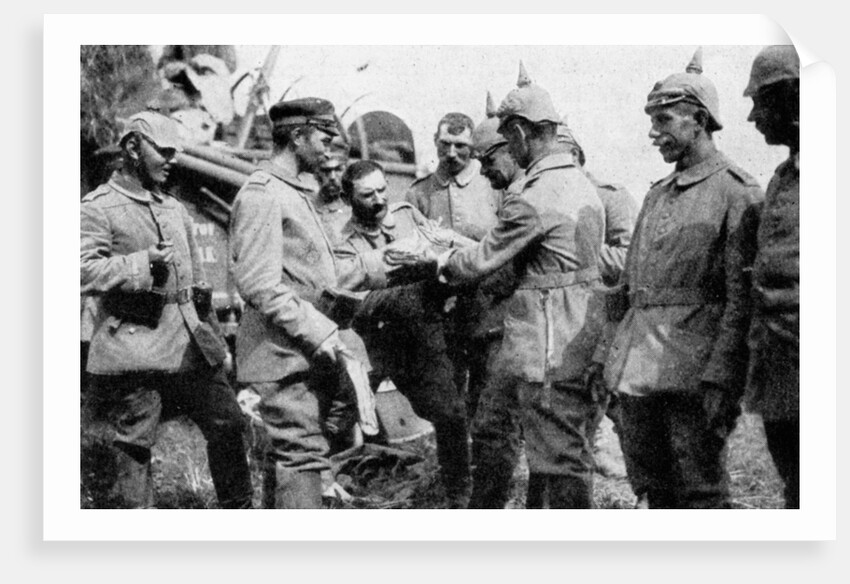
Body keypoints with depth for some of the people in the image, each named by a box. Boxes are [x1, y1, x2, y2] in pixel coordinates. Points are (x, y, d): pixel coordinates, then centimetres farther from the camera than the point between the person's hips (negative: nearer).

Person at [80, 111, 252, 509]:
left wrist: (211, 337, 22)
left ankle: (239, 512, 19)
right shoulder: (97, 208, -3)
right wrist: (143, 262, -22)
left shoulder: (175, 210, 21)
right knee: (132, 449, -1)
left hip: (189, 344, 7)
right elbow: (84, 271, -16)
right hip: (132, 350, -7)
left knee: (227, 423, 5)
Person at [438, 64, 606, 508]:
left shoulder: (534, 199, -18)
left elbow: (483, 260, -10)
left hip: (549, 350, -10)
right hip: (580, 337, 10)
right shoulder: (582, 184, 12)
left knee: (560, 459, -3)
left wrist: (442, 264, 9)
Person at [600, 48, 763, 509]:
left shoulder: (735, 191, -5)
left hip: (692, 373, -7)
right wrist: (611, 365, 14)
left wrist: (720, 380, -19)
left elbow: (742, 300, -12)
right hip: (637, 370, 7)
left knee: (700, 495, -2)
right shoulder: (656, 195, 19)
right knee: (650, 491, 13)